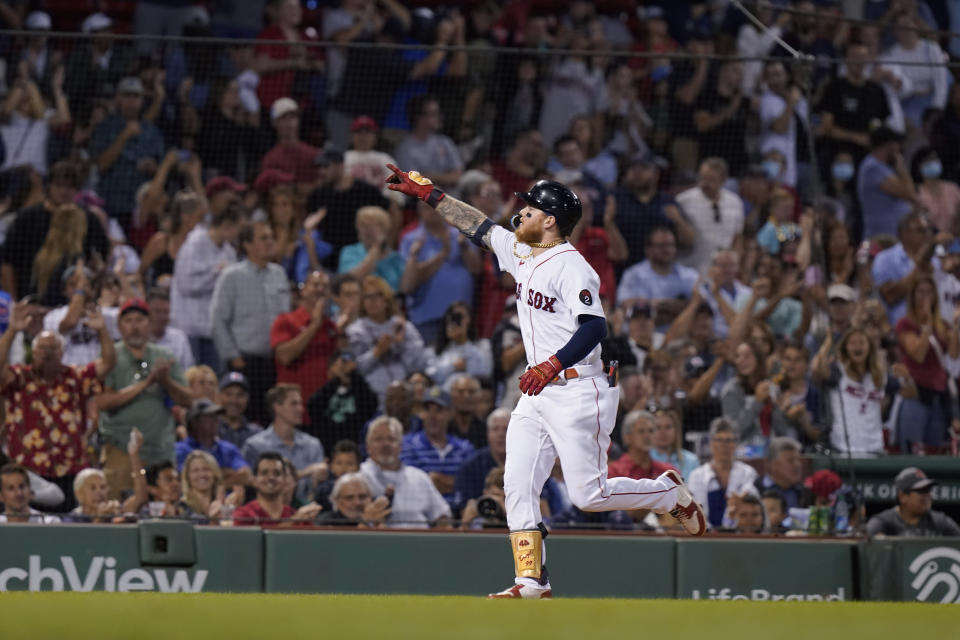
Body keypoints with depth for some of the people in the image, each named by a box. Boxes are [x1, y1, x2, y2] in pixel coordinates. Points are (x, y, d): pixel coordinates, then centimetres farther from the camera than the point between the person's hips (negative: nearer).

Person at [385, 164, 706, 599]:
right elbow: (478, 225, 22)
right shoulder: (520, 253, 11)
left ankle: (670, 493, 14)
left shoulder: (571, 266, -16)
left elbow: (595, 327, -25)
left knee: (589, 495, -8)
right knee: (518, 487, -1)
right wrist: (426, 192, 22)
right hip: (537, 395, 9)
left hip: (577, 394, -9)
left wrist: (551, 366, -34)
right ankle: (531, 581, 0)